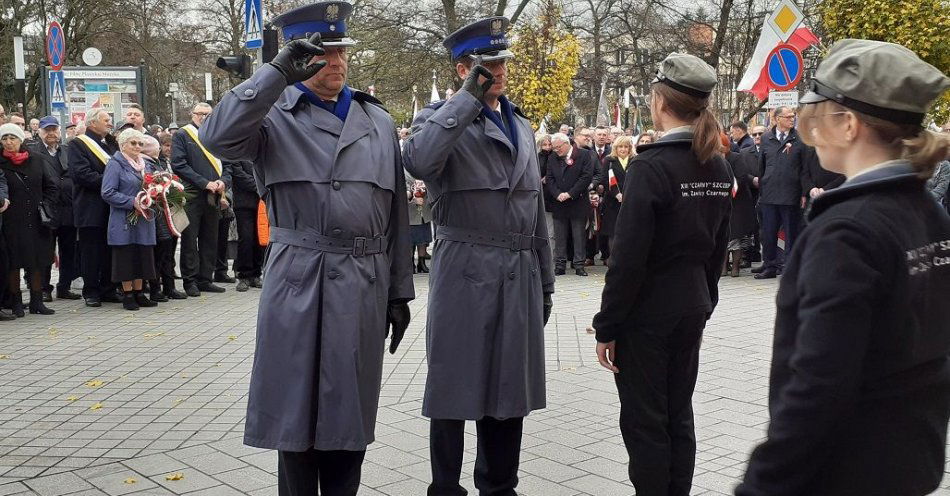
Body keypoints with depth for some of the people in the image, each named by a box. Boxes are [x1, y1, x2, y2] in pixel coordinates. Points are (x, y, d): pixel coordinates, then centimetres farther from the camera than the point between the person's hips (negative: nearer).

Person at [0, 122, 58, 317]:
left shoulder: (36, 160, 6)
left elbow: (51, 187, 11)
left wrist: (45, 206, 1)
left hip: (36, 220, 3)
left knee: (37, 263, 7)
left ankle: (37, 302, 15)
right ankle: (16, 303, 11)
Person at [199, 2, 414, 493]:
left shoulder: (379, 121, 13)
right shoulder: (274, 114, 1)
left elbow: (396, 214, 13)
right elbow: (217, 138, -20)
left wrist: (400, 291, 11)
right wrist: (277, 73, -19)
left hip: (364, 286, 3)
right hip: (298, 284, -3)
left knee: (349, 414, 11)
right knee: (296, 413, 5)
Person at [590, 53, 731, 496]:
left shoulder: (652, 167, -18)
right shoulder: (718, 167, 5)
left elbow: (628, 257, -19)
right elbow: (717, 246, 12)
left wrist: (607, 326, -12)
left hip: (647, 313, -7)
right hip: (692, 307, 7)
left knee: (644, 423, 4)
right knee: (679, 417, 15)